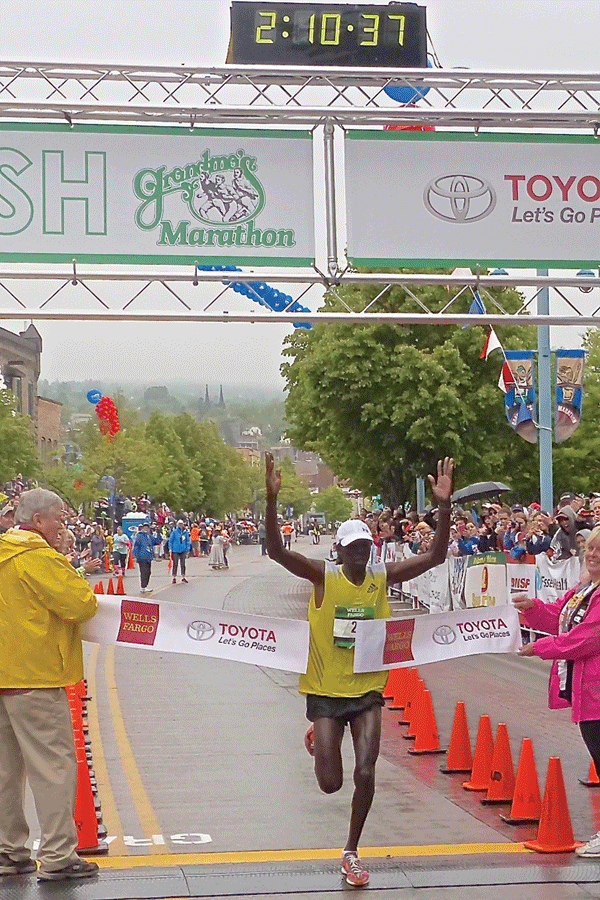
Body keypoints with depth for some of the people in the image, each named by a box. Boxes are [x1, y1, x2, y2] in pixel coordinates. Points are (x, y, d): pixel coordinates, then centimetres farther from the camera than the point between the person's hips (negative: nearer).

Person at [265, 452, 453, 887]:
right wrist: (272, 500, -40)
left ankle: (352, 851, 13)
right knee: (330, 783, 2)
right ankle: (317, 737, 39)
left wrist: (444, 506, -20)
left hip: (367, 690, 2)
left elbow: (435, 557, -7)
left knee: (365, 775, -8)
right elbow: (276, 552, -25)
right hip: (326, 691, -2)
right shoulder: (324, 575, -11)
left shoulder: (383, 576, -3)